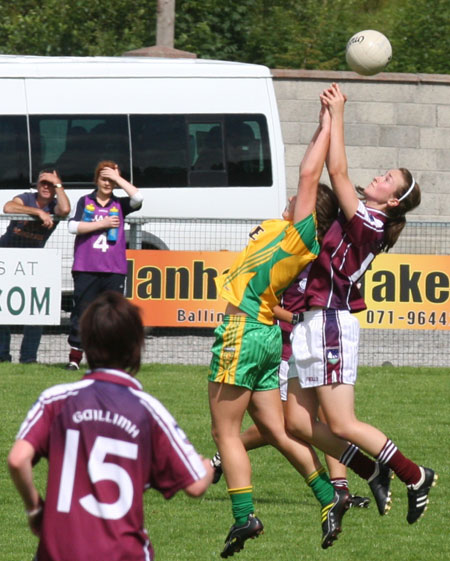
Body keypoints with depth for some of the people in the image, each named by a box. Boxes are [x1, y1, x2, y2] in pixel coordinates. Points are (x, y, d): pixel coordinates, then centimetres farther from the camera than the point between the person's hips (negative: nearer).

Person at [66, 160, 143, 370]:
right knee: (81, 313, 0)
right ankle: (74, 357, 6)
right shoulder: (85, 202, 8)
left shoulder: (119, 204, 10)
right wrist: (103, 223, -8)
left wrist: (118, 178, -5)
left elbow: (137, 197, -9)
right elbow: (73, 226, -5)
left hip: (114, 270, 1)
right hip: (86, 268, -1)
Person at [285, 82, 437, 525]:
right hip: (313, 323, 9)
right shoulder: (357, 220, 12)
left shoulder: (368, 224, -12)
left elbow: (337, 172, -17)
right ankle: (373, 473, 17)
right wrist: (331, 116, 12)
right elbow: (330, 172, 19)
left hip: (331, 323, -9)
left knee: (341, 425, -6)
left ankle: (416, 477, 7)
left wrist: (337, 114, -10)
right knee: (298, 423, 6)